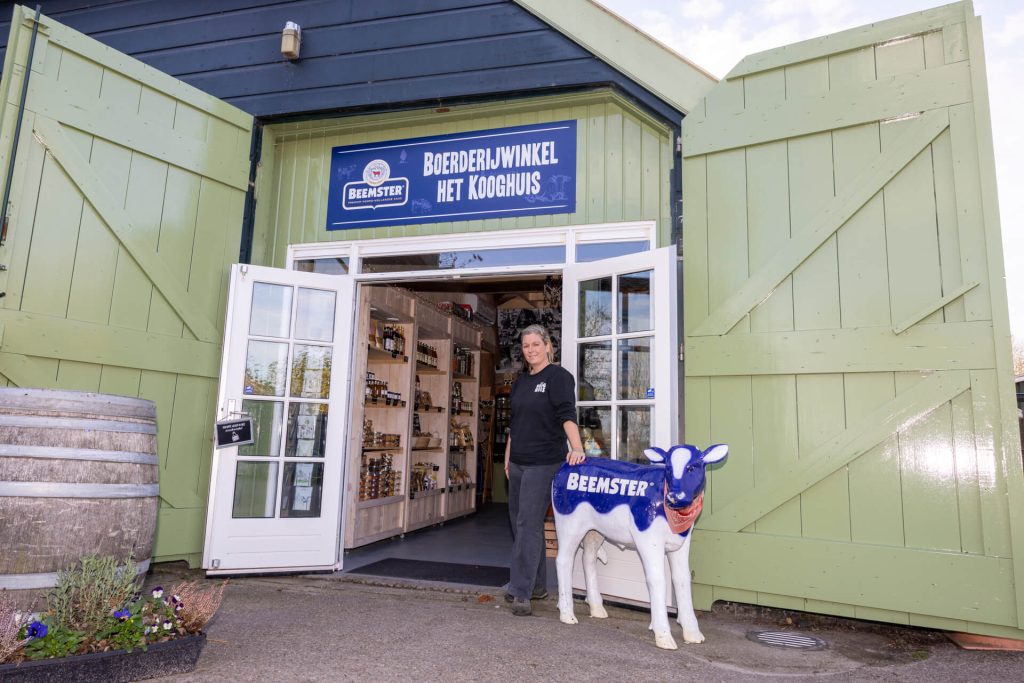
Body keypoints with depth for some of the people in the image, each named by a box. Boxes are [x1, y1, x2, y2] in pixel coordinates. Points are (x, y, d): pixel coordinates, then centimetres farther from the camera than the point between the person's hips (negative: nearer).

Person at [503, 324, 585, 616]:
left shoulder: (558, 376, -6)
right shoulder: (521, 381, 15)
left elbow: (567, 414, -19)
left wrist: (577, 447, -31)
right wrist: (507, 457, 17)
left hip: (544, 463, -8)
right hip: (518, 462, 8)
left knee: (529, 524, -9)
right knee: (519, 522, 12)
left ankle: (522, 592, -2)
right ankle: (537, 585, 25)